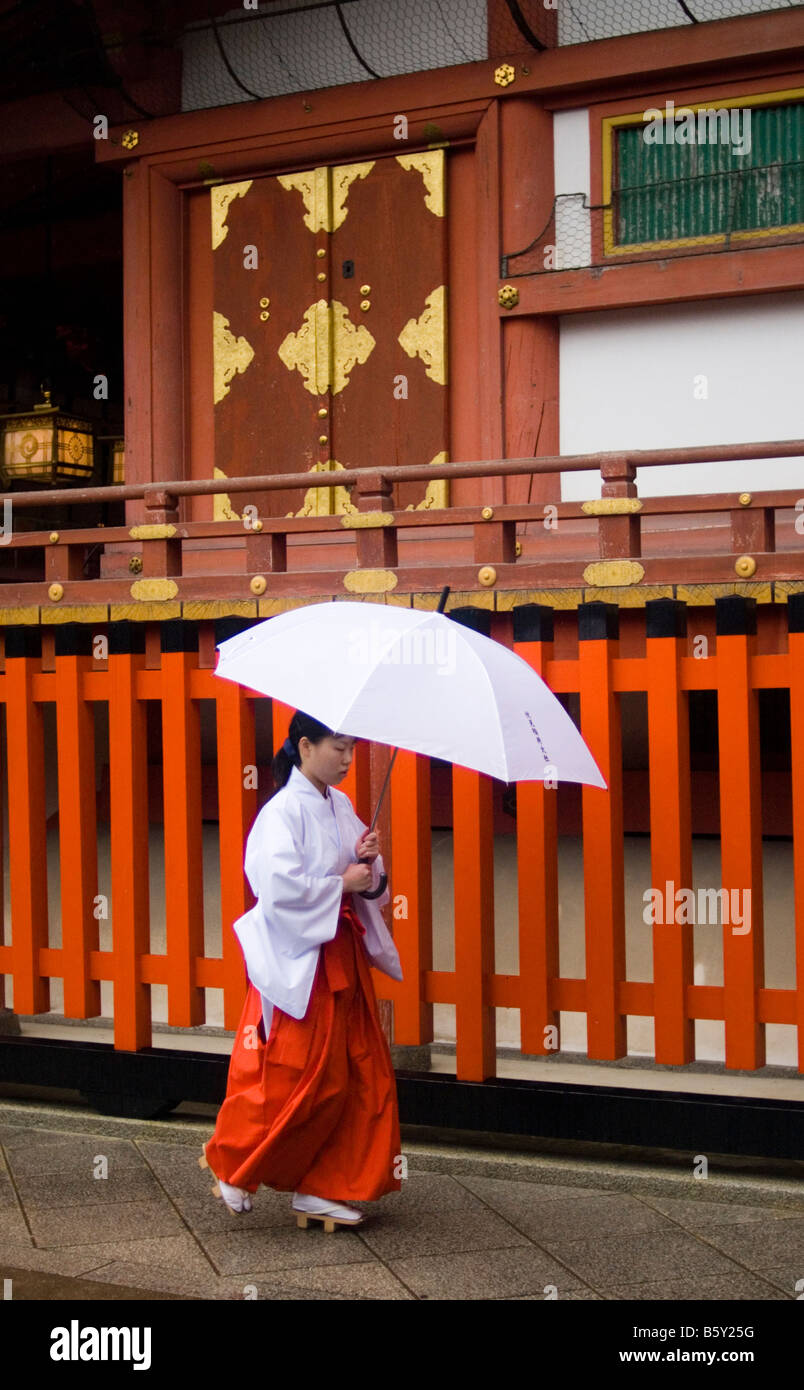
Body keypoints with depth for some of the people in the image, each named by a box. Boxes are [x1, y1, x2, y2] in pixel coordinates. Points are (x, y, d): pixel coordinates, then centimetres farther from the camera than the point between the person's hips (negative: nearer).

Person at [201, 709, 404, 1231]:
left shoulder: (341, 806, 11)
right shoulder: (285, 811, -14)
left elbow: (365, 881, 18)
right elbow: (280, 886, -24)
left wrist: (368, 862, -4)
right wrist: (342, 883, -15)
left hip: (342, 953, 8)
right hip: (298, 958, -8)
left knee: (361, 1074, 6)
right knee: (296, 1076, -4)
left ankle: (315, 1188, 15)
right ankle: (232, 1165, 17)